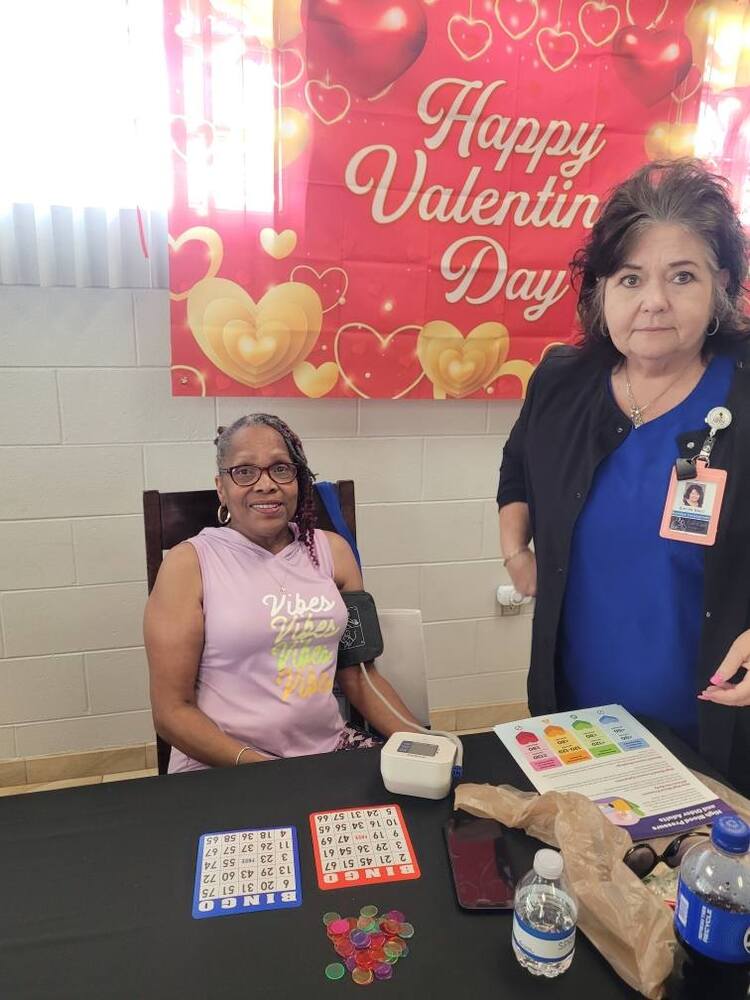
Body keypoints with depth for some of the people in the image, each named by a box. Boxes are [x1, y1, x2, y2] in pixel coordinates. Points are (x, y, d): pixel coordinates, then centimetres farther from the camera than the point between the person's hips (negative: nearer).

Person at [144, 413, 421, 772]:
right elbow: (172, 710, -6)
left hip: (331, 750, 2)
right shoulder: (190, 563, -6)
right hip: (222, 769, -2)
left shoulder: (332, 550, 6)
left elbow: (359, 674, 9)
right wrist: (260, 770, -18)